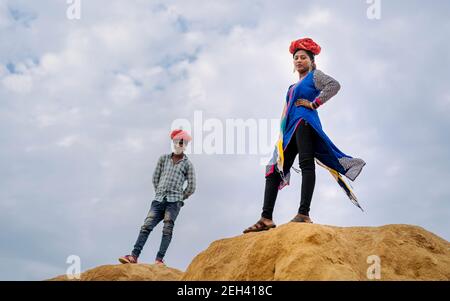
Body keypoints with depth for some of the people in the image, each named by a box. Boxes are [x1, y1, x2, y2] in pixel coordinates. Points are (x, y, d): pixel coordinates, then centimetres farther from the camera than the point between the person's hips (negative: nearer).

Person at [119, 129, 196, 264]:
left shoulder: (188, 164, 6)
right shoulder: (163, 158, 15)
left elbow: (191, 187, 7)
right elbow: (155, 178, 21)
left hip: (174, 202, -2)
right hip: (158, 200, 3)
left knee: (167, 229, -11)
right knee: (146, 226, -9)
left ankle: (159, 259, -11)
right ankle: (134, 256, -14)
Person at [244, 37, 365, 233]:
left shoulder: (314, 76, 9)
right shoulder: (294, 86, 32)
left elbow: (334, 85, -11)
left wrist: (314, 103, -10)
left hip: (304, 122, -9)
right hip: (290, 130, 9)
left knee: (306, 164, -21)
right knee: (274, 171, -3)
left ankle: (304, 214, -32)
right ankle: (266, 219, -9)